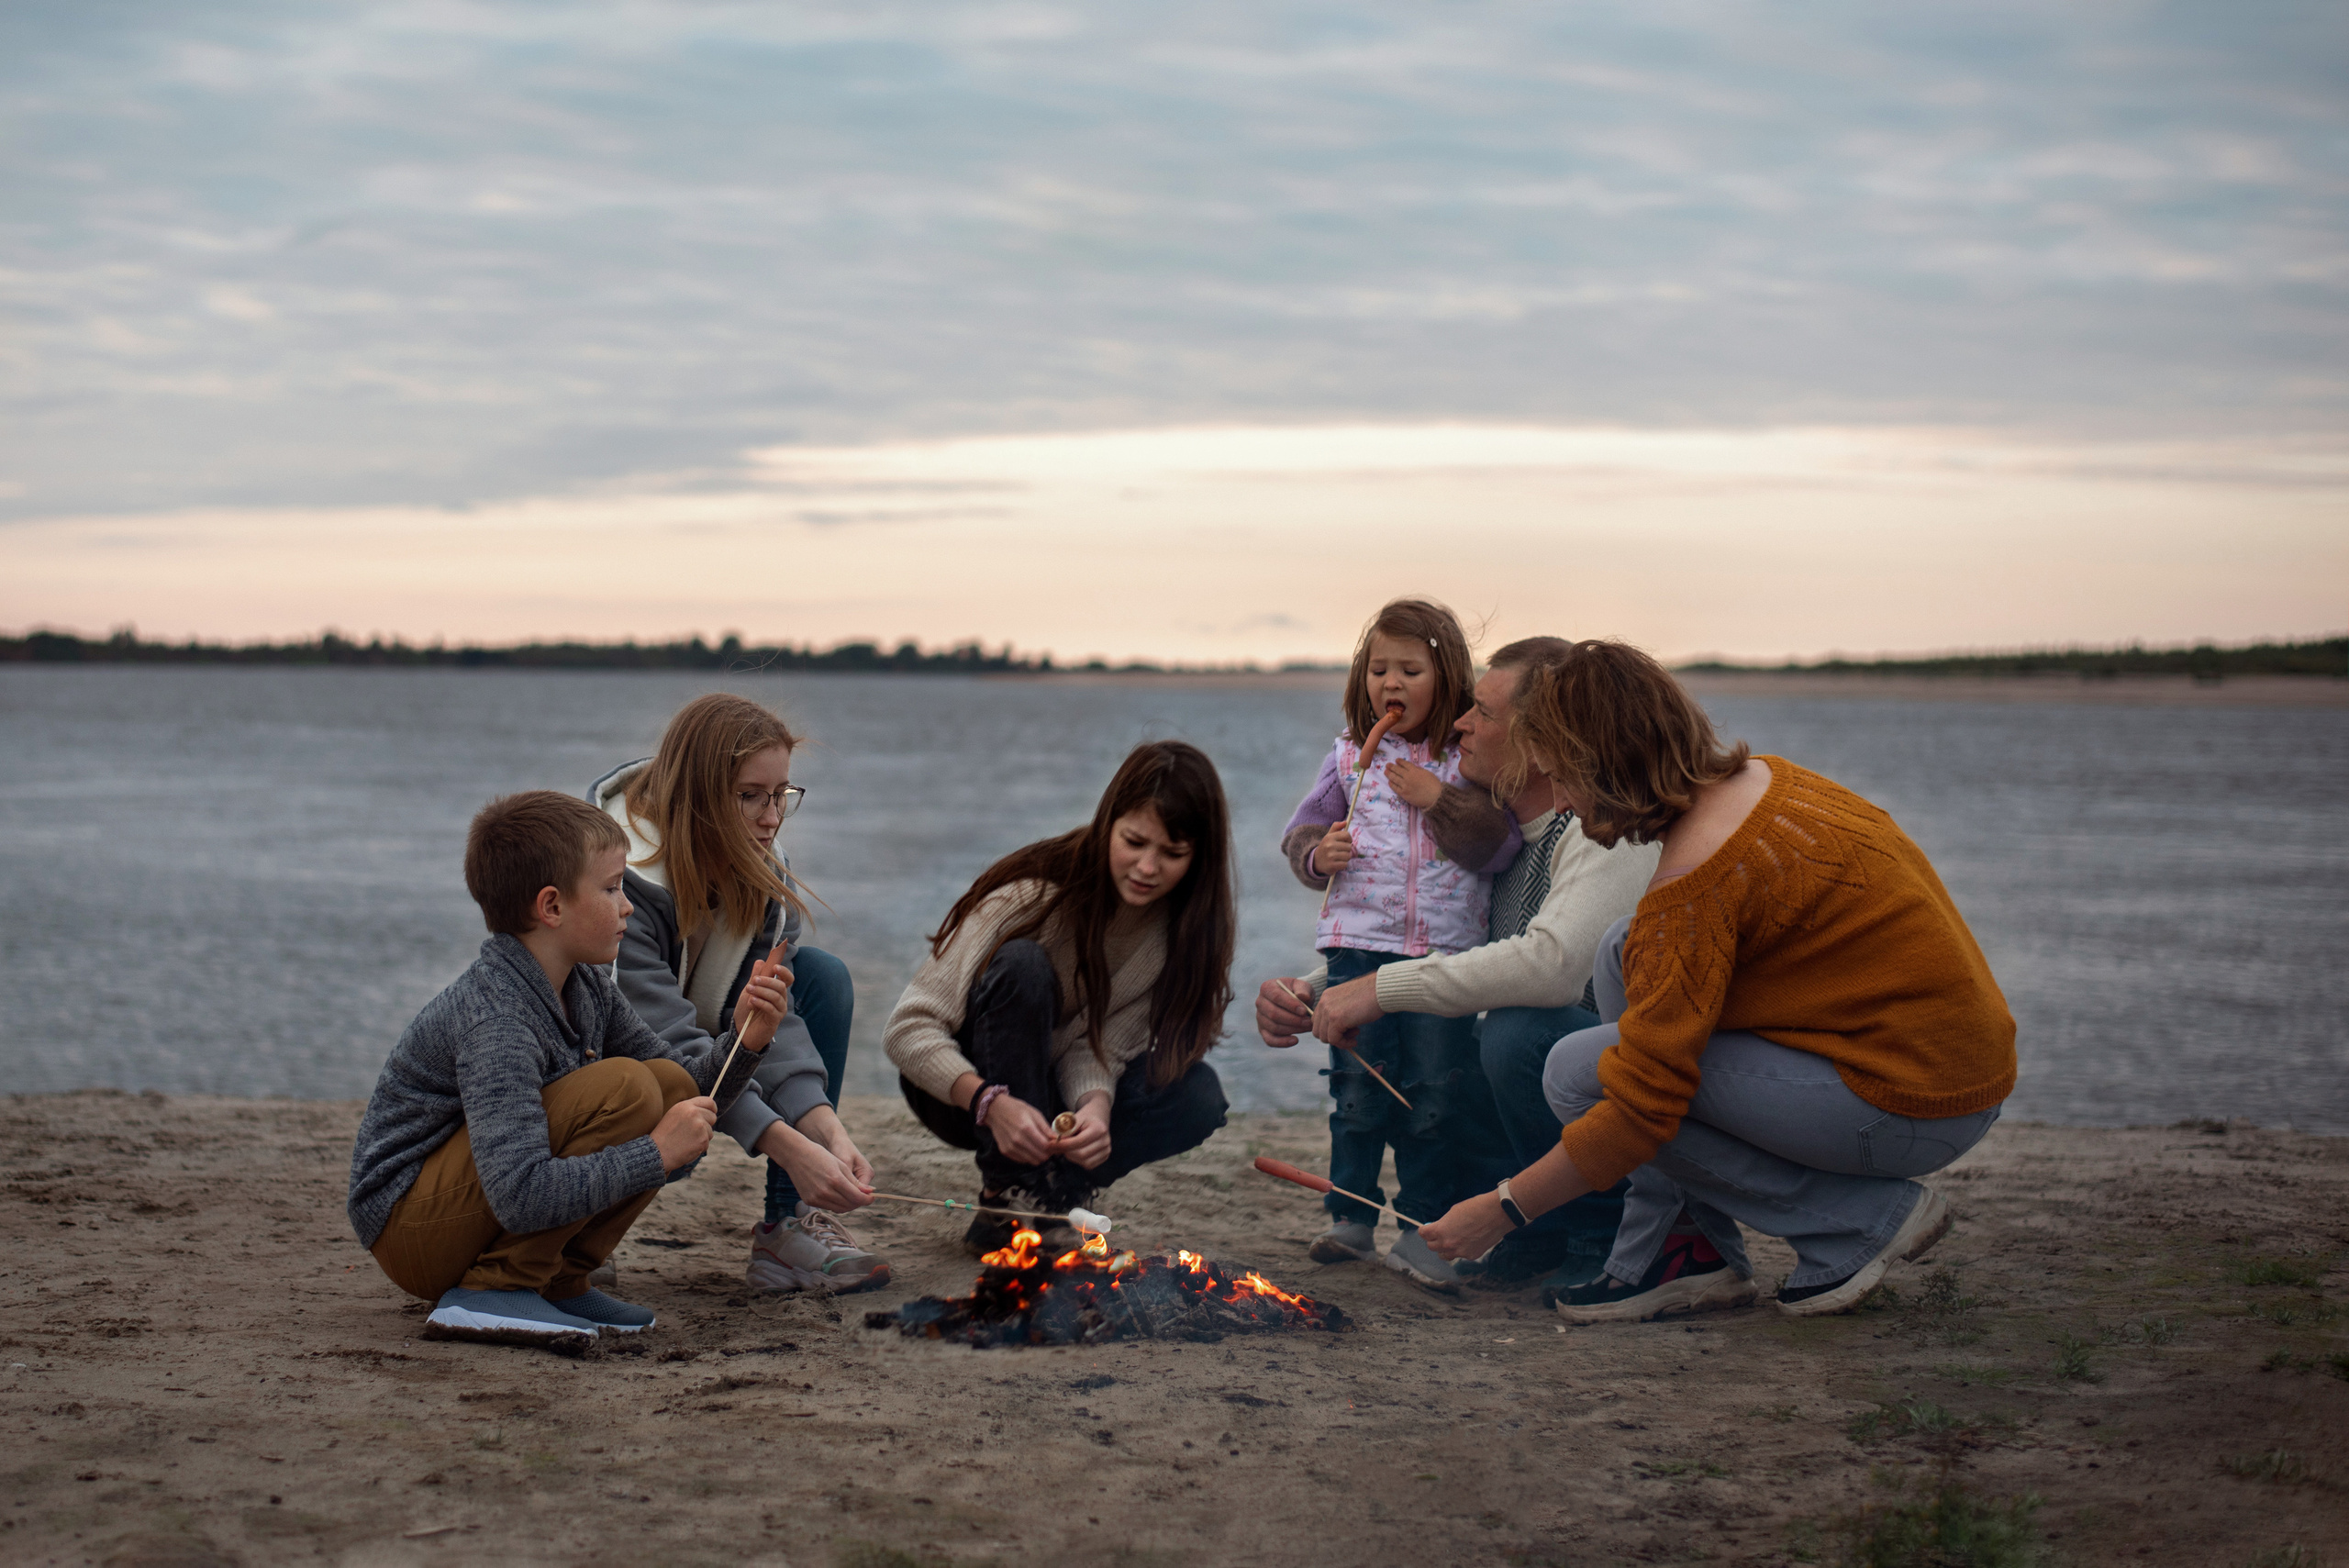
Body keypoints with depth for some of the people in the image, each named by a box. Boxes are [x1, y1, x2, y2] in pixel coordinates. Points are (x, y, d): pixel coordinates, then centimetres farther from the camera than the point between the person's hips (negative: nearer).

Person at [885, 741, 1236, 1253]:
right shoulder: (1033, 893, -27)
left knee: (1197, 1096, -22)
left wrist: (1096, 1105, -40)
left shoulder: (1185, 923, -13)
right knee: (1022, 965, -34)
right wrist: (992, 1103, -46)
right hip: (959, 1090, -4)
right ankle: (1010, 1211, -30)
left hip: (1051, 1086, 4)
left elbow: (1103, 1043, -17)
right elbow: (908, 1029, -30)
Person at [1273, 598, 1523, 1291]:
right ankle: (1351, 1216, 17)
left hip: (1446, 949, -2)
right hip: (1358, 945, 2)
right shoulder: (1350, 755, 9)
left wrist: (1438, 799, -14)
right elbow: (1304, 827, 14)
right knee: (1359, 1086, 5)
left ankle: (1421, 1228, 6)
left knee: (1439, 1090, -3)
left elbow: (1504, 845, -6)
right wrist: (1317, 854, -8)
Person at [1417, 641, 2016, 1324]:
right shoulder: (1765, 779, 4)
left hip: (1914, 1108, -10)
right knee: (1629, 952, 11)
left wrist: (1502, 1210, -10)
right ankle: (1683, 1249, 9)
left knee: (1581, 1073, -8)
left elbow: (1641, 1111, -20)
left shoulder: (1695, 882, -22)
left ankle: (1861, 1221, -2)